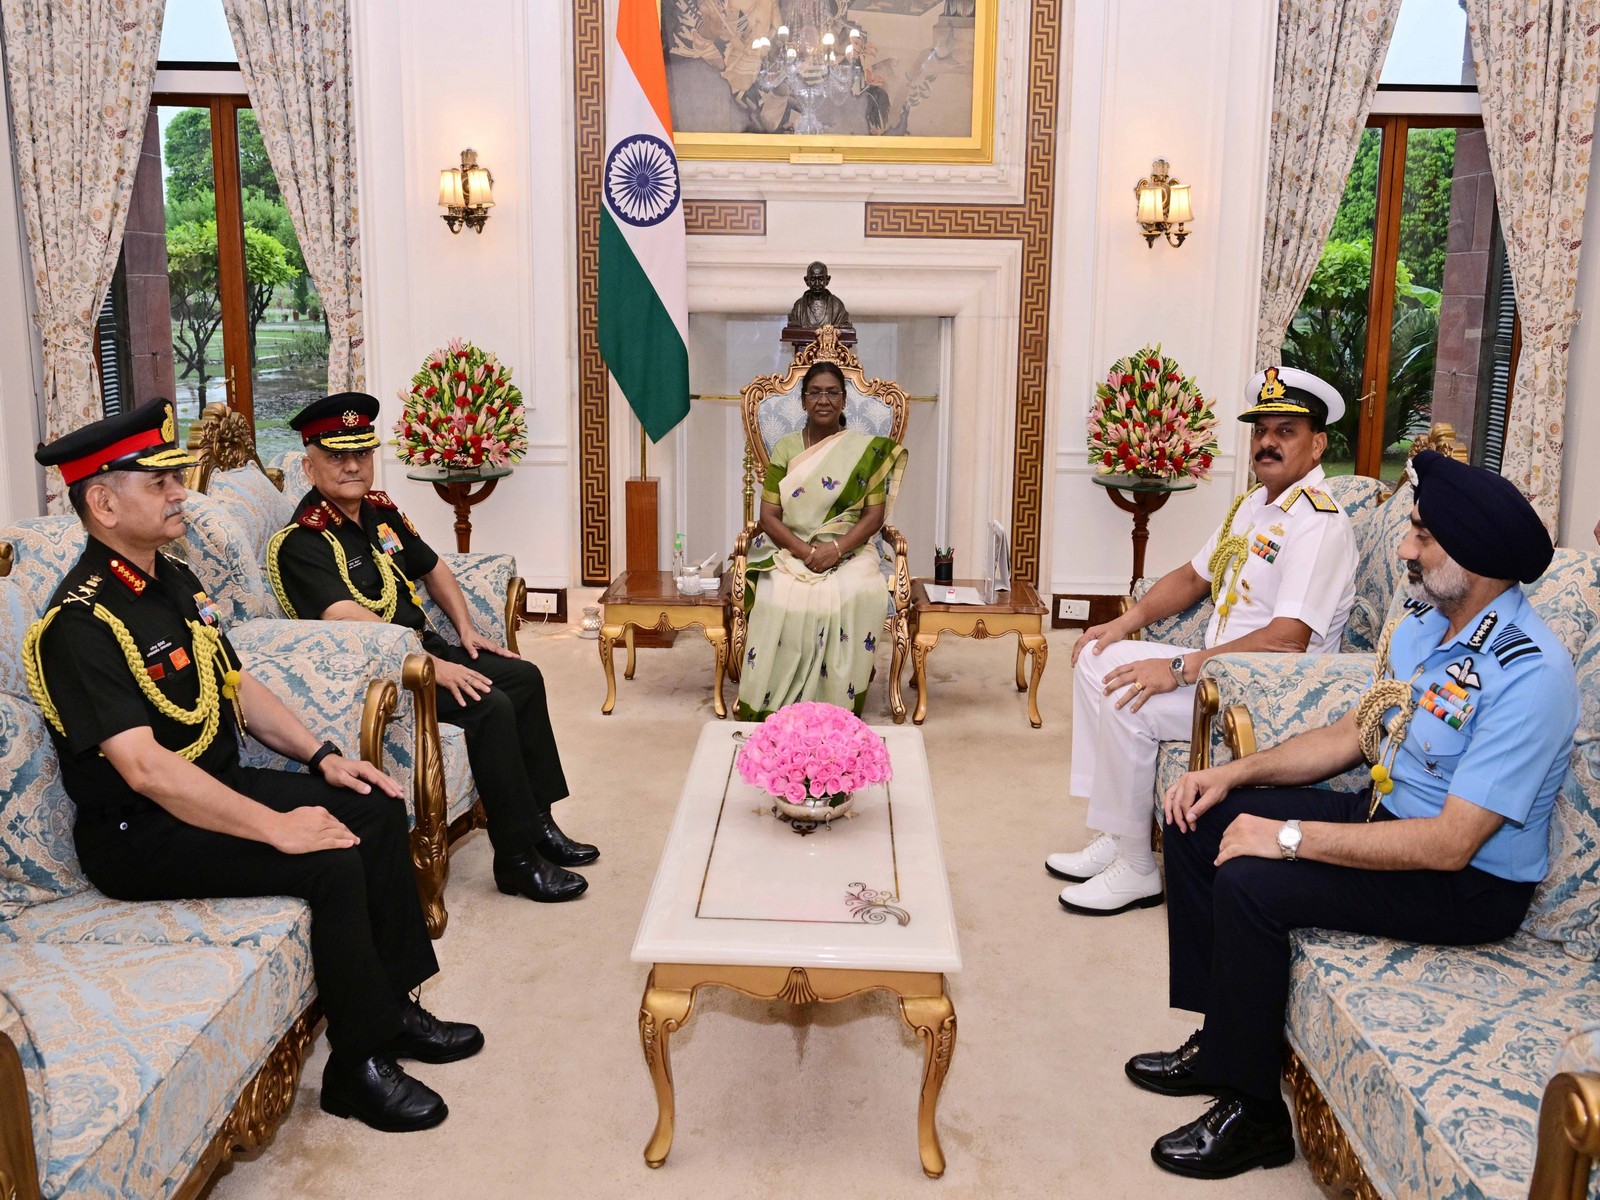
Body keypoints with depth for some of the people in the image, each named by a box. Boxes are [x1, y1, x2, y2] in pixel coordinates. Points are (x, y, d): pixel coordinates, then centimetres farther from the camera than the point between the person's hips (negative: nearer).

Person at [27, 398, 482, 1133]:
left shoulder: (175, 581, 7)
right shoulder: (79, 624, -23)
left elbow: (237, 687, 14)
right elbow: (144, 768, -31)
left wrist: (321, 757, 0)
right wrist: (277, 827, -31)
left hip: (218, 785, 9)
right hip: (138, 833, -9)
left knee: (378, 810, 0)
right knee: (333, 862, -24)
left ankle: (393, 1005, 11)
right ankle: (358, 1066, -7)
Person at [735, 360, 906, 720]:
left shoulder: (866, 450, 5)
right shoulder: (786, 447, 6)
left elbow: (875, 514, -1)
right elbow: (769, 516, 1)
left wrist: (836, 549, -17)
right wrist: (805, 551, -16)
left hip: (849, 552, 0)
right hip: (790, 551, 0)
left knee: (856, 598, -33)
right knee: (780, 599, -33)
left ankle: (839, 713, -18)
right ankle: (775, 712, -19)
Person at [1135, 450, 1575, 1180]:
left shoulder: (1529, 675, -27)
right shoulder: (1420, 623, 0)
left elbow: (1450, 845, -29)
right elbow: (1353, 735, 11)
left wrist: (1290, 837, -27)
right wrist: (1235, 775, 0)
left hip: (1469, 883, -9)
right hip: (1385, 813, 9)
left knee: (1249, 881, -26)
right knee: (1198, 821, 2)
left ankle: (1251, 1113, -6)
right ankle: (1218, 1042, 11)